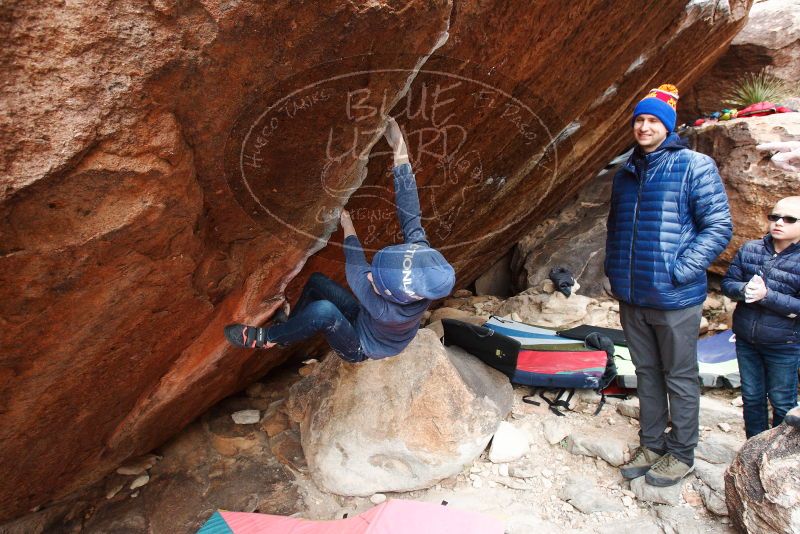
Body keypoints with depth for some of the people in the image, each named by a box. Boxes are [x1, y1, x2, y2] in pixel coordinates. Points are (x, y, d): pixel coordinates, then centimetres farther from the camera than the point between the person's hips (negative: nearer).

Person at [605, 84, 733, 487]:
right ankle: (651, 445, 32)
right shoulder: (625, 173, 12)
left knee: (679, 378, 8)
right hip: (632, 298, 6)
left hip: (675, 299, -6)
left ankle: (682, 454, 26)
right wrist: (613, 269, 11)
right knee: (647, 374, 17)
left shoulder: (694, 166, -7)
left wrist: (681, 271, -17)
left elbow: (719, 227, -10)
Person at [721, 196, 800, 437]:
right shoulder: (749, 249, -1)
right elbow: (728, 282, -1)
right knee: (752, 397, 18)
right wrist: (744, 289, -21)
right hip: (745, 340, 4)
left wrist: (767, 295, -27)